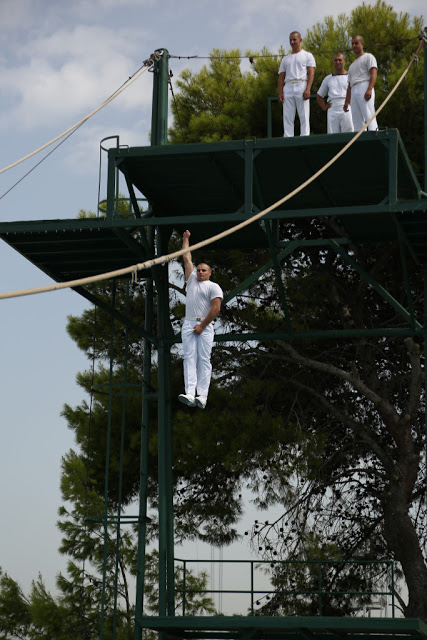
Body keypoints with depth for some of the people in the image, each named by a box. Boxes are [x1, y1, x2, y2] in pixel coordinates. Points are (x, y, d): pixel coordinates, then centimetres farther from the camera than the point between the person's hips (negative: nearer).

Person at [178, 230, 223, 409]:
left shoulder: (213, 287, 6)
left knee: (204, 360, -9)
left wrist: (202, 325, -11)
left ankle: (202, 396, -16)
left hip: (205, 327, -5)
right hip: (188, 325, 5)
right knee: (189, 359, -7)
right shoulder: (192, 280, 23)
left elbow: (216, 308, -6)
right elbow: (187, 258, 28)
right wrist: (186, 239, 32)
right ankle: (190, 394, -18)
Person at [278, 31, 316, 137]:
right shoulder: (285, 59, 24)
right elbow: (281, 77, 17)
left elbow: (311, 73, 0)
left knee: (304, 117, -8)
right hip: (288, 88, 4)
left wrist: (307, 89, -15)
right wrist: (280, 92, 1)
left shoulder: (307, 56, 13)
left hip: (301, 86, -4)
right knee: (287, 117, -4)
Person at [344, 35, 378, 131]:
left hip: (364, 87, -8)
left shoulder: (368, 57, 11)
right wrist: (346, 101, 17)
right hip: (354, 92, 8)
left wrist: (369, 89, -21)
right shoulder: (352, 65, 33)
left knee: (369, 116, -21)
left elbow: (373, 73, -5)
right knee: (356, 121, -2)